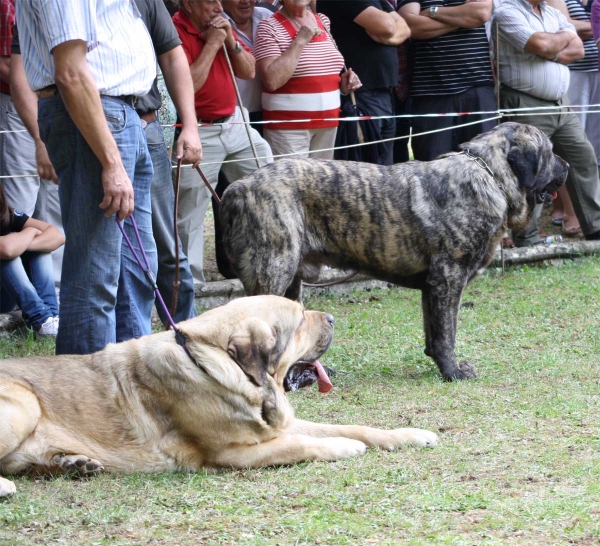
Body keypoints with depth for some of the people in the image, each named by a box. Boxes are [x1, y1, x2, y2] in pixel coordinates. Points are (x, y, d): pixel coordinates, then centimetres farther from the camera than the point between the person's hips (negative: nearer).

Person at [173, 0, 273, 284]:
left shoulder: (221, 25, 9)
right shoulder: (175, 32, -15)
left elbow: (249, 72, 10)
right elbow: (188, 85, -23)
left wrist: (230, 41, -6)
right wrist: (212, 44, -18)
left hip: (234, 123, 8)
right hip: (199, 134, -8)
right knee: (190, 211, -5)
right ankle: (191, 279, 1)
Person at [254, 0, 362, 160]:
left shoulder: (323, 22, 12)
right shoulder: (269, 27, -8)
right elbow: (272, 81, -20)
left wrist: (344, 84, 5)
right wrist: (300, 40, -18)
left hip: (327, 123, 6)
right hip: (288, 126, -6)